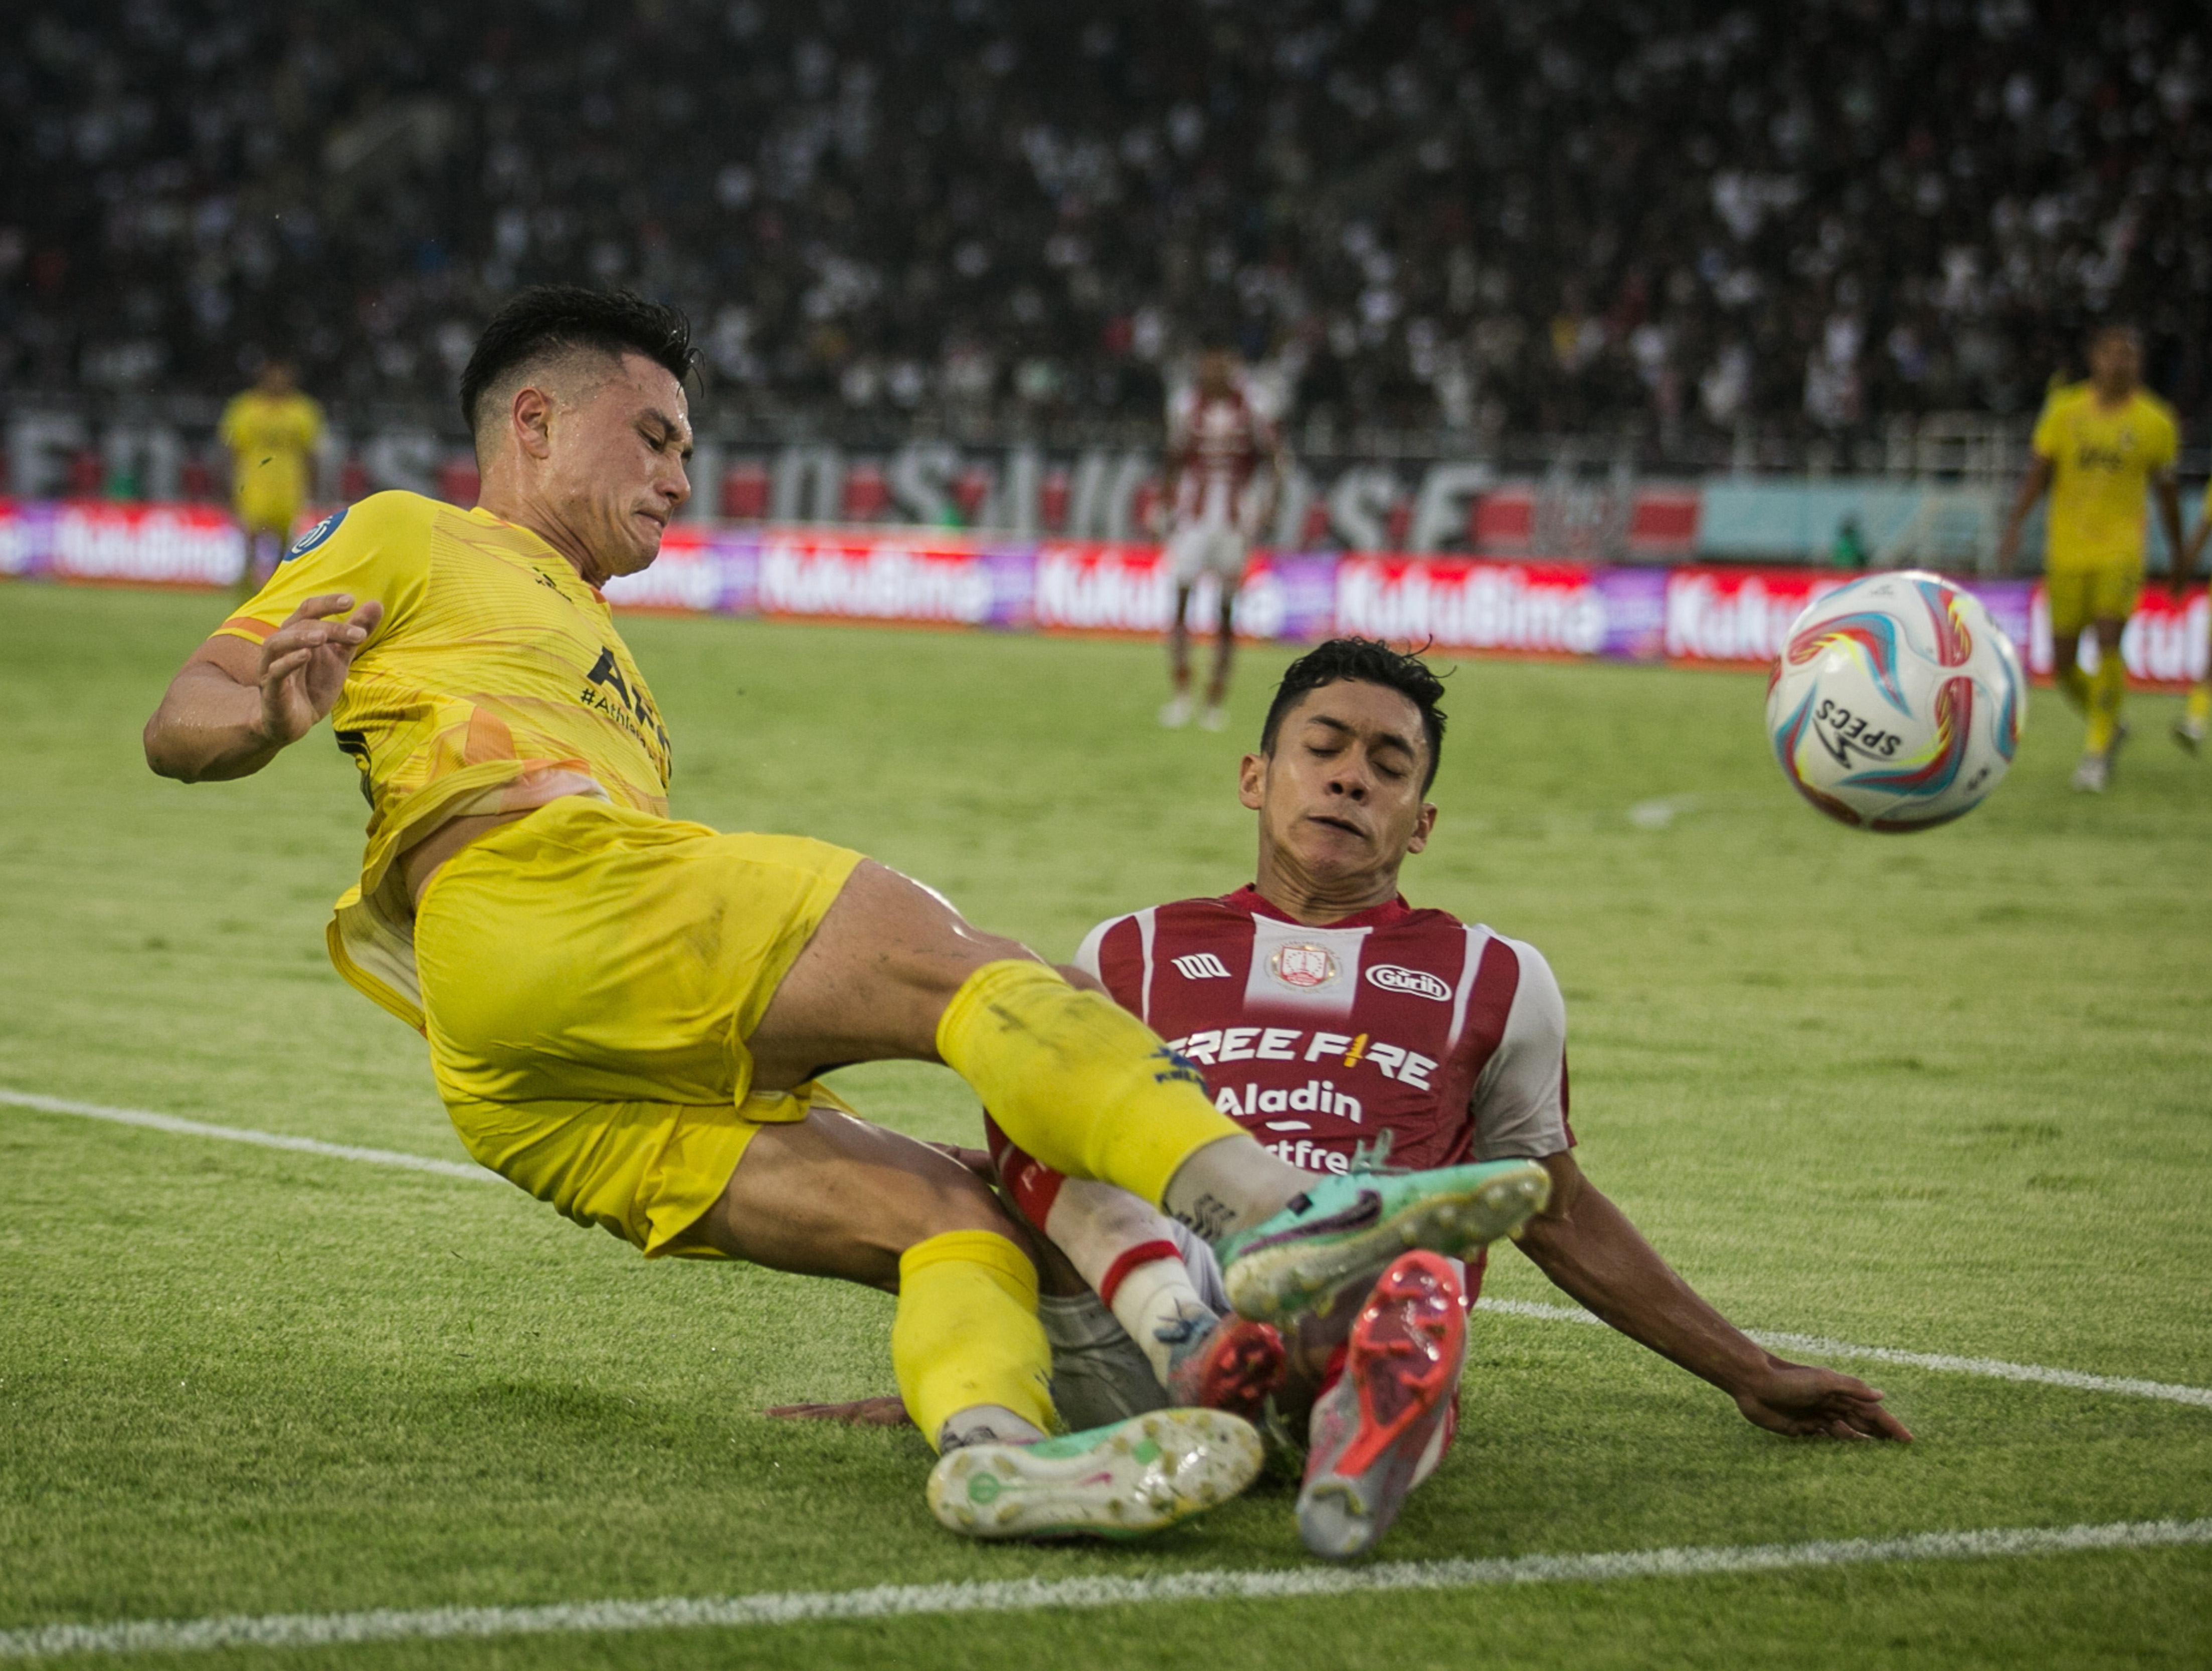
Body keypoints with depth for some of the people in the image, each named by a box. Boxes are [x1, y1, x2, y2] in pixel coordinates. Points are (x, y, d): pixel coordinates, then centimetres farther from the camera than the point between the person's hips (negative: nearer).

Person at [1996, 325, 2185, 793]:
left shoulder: (2155, 423, 2)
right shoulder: (2065, 410, 3)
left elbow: (2165, 491, 12)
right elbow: (2039, 473, 6)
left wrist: (2179, 556, 17)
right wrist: (2014, 525, -8)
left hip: (2121, 549, -2)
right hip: (2067, 554, 2)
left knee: (2108, 641, -21)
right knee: (2063, 663, 2)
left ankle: (2097, 753, -10)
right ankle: (2110, 725, 30)